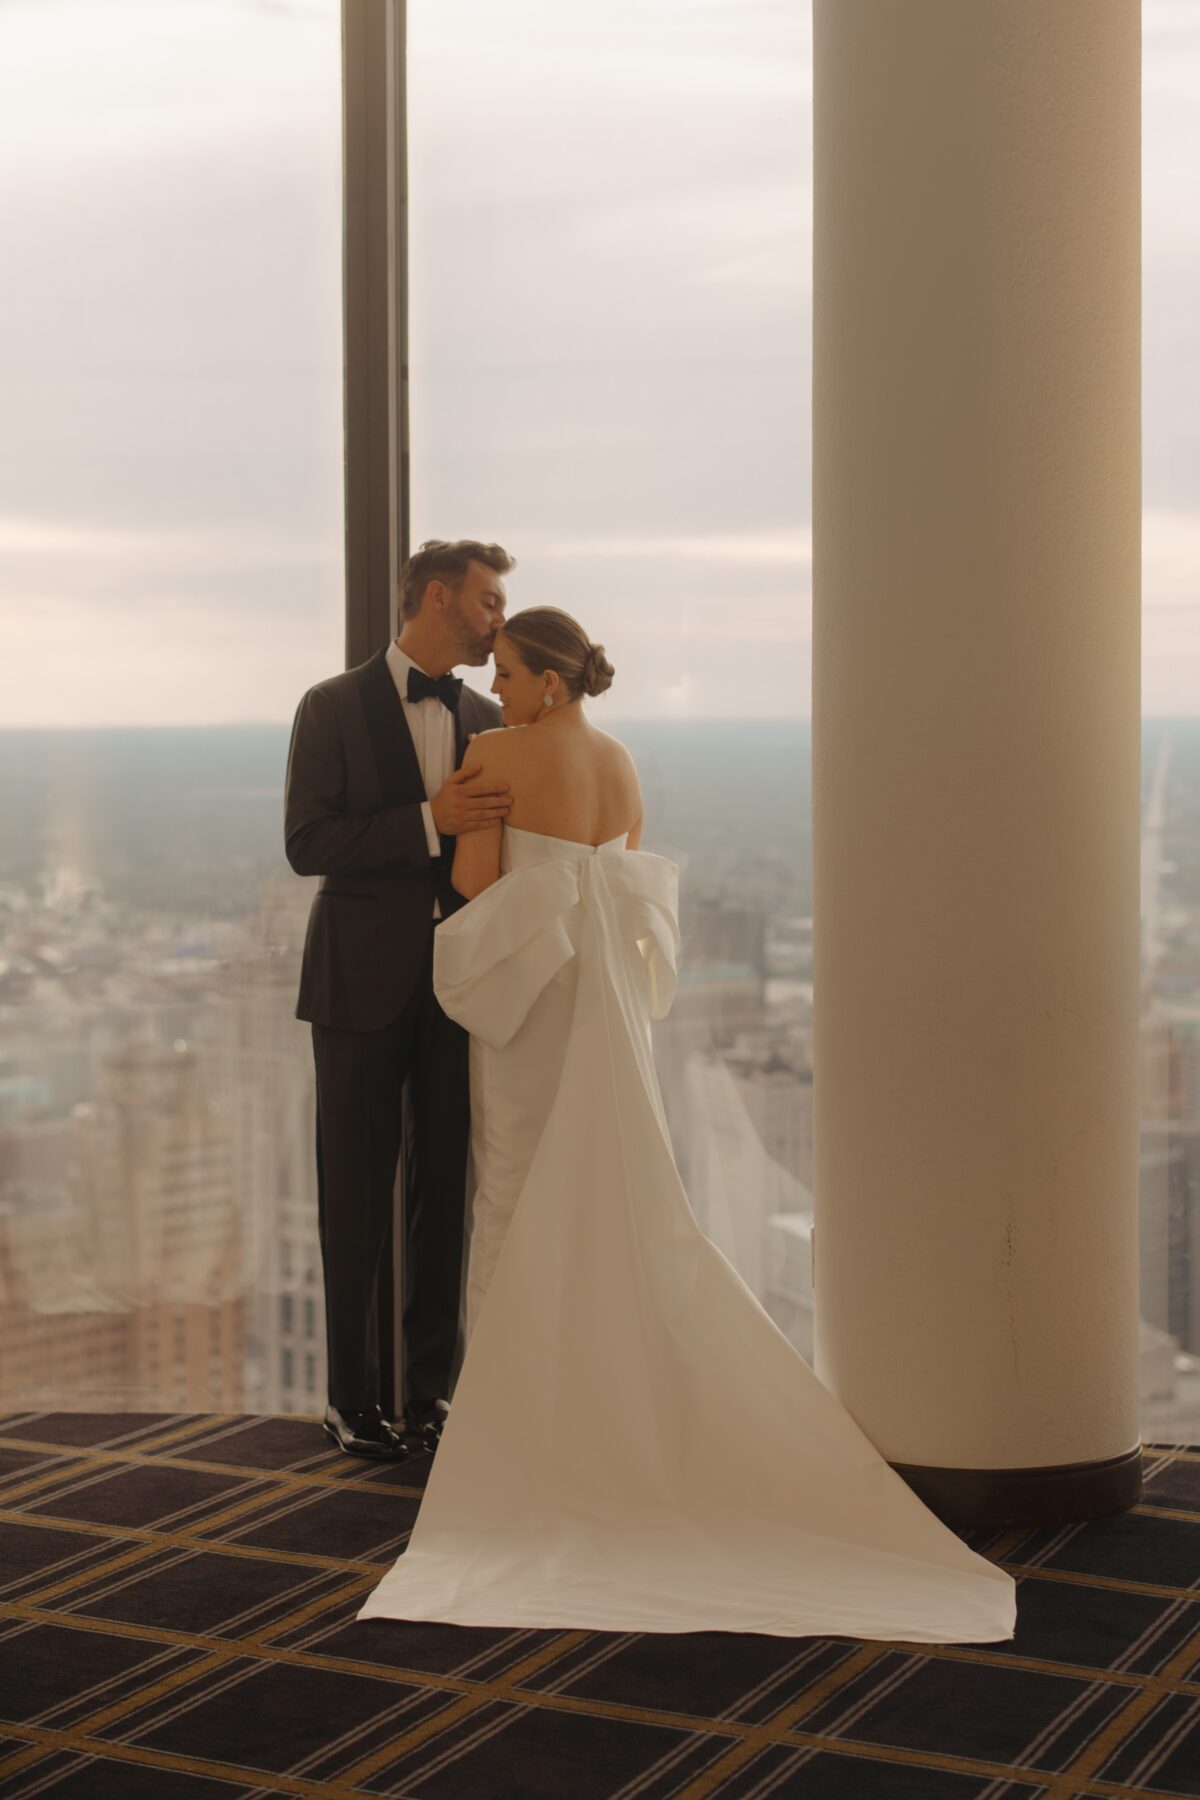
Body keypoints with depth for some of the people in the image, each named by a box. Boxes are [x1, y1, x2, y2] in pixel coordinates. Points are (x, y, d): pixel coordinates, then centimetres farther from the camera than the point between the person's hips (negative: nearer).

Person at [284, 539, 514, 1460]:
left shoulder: (488, 720, 12)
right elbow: (308, 842, -11)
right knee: (358, 1197, 3)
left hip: (461, 986, 4)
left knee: (447, 1192, 6)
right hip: (365, 984, -4)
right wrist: (430, 821, -20)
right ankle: (356, 1396, 12)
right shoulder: (335, 708, -2)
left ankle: (432, 1386, 15)